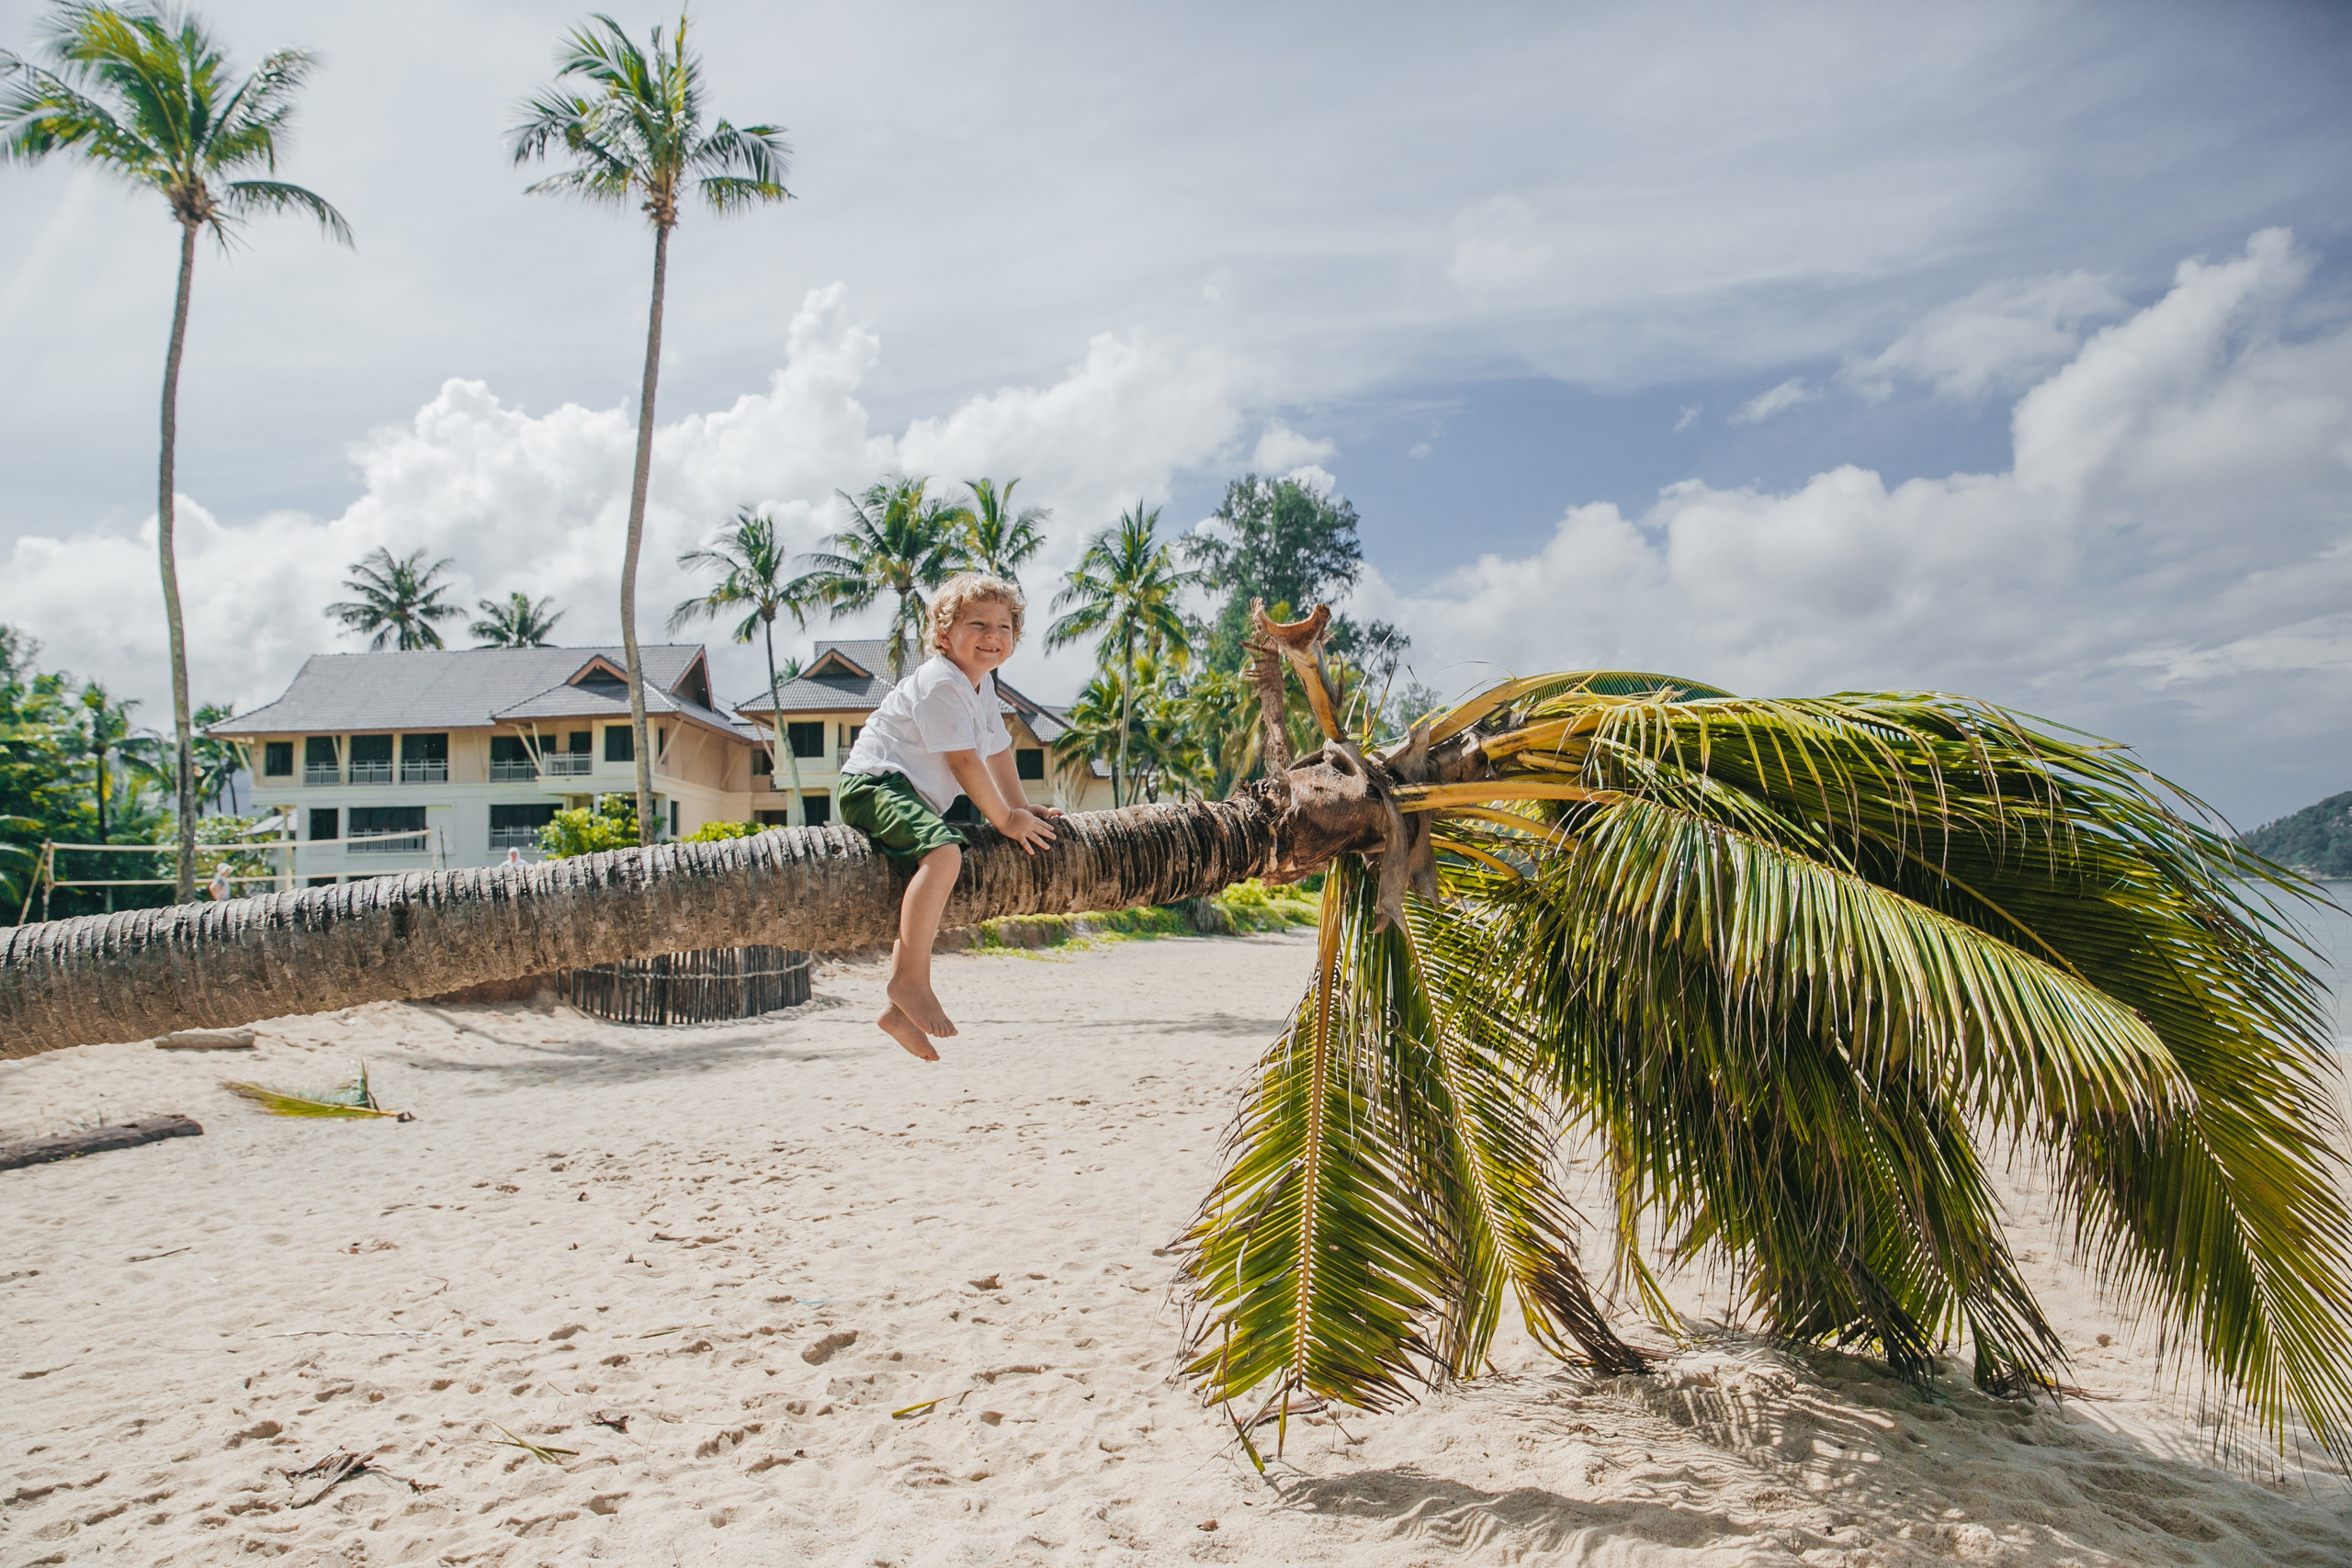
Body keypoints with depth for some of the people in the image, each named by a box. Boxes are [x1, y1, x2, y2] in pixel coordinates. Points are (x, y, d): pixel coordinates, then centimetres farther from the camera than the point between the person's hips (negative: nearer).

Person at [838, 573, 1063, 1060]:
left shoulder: (982, 683, 15)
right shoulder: (940, 683, -16)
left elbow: (998, 750, 26)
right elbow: (963, 761, -18)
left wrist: (1021, 809, 25)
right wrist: (1004, 820, -13)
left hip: (914, 795, 11)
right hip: (874, 783, -11)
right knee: (943, 852, -33)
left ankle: (899, 1012, 20)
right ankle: (909, 979, -28)